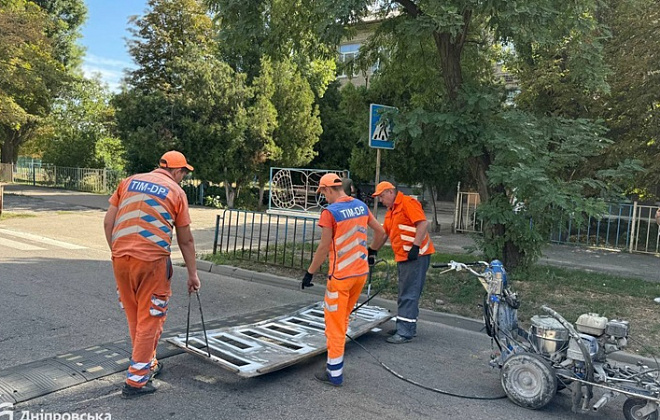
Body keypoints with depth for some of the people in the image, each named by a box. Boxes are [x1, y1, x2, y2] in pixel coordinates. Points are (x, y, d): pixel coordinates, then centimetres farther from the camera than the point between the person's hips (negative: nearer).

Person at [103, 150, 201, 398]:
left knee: (134, 317, 18)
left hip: (120, 258, 5)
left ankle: (148, 364, 36)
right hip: (152, 261, -5)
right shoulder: (176, 192, 4)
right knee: (150, 319, 7)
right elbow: (186, 240, 6)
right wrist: (193, 274, 14)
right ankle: (136, 380, 10)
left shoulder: (129, 182, 15)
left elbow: (108, 223, 11)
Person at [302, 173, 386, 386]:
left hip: (341, 276, -7)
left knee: (335, 324, 5)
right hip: (361, 272, 7)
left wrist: (310, 272, -6)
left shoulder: (330, 211, -15)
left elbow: (324, 247, -15)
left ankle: (335, 374, 14)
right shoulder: (361, 206, 5)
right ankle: (335, 360, 32)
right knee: (343, 319, 21)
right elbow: (380, 232, 12)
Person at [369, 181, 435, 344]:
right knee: (405, 294, 14)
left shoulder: (408, 203, -11)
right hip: (402, 257, 9)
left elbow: (423, 223, -20)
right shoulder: (390, 212, 18)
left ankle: (405, 332, -2)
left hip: (416, 256, -9)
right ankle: (407, 327, 23)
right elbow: (384, 233, 25)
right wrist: (372, 250, 25)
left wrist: (415, 247, -24)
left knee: (409, 294, -7)